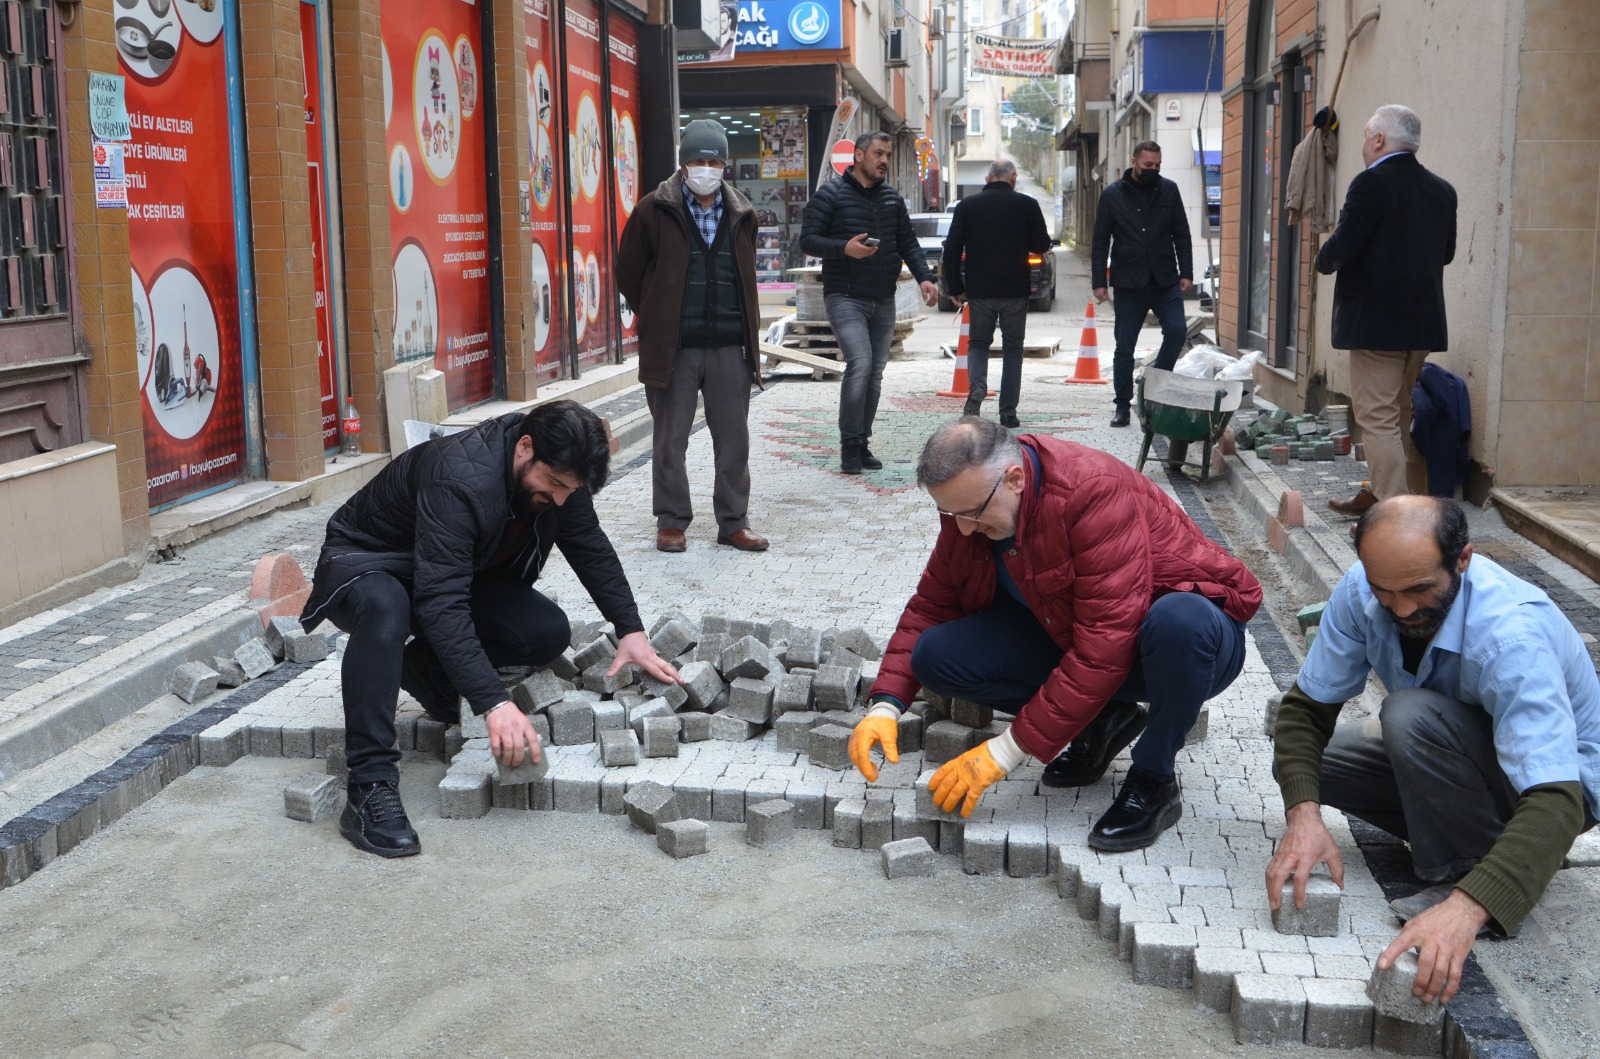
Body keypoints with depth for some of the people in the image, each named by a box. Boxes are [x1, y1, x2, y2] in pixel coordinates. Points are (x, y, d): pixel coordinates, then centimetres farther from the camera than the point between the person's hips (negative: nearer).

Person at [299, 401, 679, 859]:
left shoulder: (556, 470, -14)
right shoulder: (461, 479, -38)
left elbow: (591, 549, 3)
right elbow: (440, 604, -45)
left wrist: (631, 631, -8)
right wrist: (494, 704, -52)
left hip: (455, 571, 7)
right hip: (364, 560, -7)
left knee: (549, 633, -15)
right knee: (385, 609, -43)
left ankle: (426, 667, 7)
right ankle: (370, 790, -40)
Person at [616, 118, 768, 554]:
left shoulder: (741, 214, 9)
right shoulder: (654, 211, -3)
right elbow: (629, 273, 5)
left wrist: (746, 327, 14)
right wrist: (658, 319, 7)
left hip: (730, 346, 3)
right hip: (673, 347, -3)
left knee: (734, 439, 7)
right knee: (670, 440, 5)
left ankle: (734, 522, 18)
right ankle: (671, 522, 16)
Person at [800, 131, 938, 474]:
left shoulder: (892, 199, 14)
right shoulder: (831, 194, -4)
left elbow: (907, 243, 17)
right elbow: (808, 240, -9)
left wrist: (923, 276, 1)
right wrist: (844, 248, -25)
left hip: (883, 301, 7)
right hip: (845, 298, -6)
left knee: (875, 372, 7)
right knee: (860, 365, -20)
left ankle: (862, 445, 15)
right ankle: (850, 446, -11)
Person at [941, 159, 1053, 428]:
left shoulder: (967, 205, 1)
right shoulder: (1027, 205, -2)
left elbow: (952, 249, 0)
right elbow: (1042, 245, 2)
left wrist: (955, 287, 7)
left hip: (979, 290, 1)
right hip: (1016, 290, -1)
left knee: (978, 342, 16)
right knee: (1013, 348, 10)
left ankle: (977, 386, -12)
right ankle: (1008, 412, 7)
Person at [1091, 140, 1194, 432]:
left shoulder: (1169, 190, 7)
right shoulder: (1112, 195, 2)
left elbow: (1181, 235, 9)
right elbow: (1100, 242, 3)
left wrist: (1186, 273, 1)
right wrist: (1099, 281, -3)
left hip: (1165, 281, 2)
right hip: (1128, 284, -1)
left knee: (1177, 330, -15)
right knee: (1124, 347, 3)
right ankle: (1122, 405, 14)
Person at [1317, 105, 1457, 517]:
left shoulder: (1372, 183, -14)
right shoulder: (1442, 190, 10)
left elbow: (1342, 246, -18)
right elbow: (1446, 253, 17)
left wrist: (1324, 261, 2)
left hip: (1376, 323, -8)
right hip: (1423, 323, 8)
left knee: (1378, 418, -5)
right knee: (1398, 414, 18)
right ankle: (1378, 493, 30)